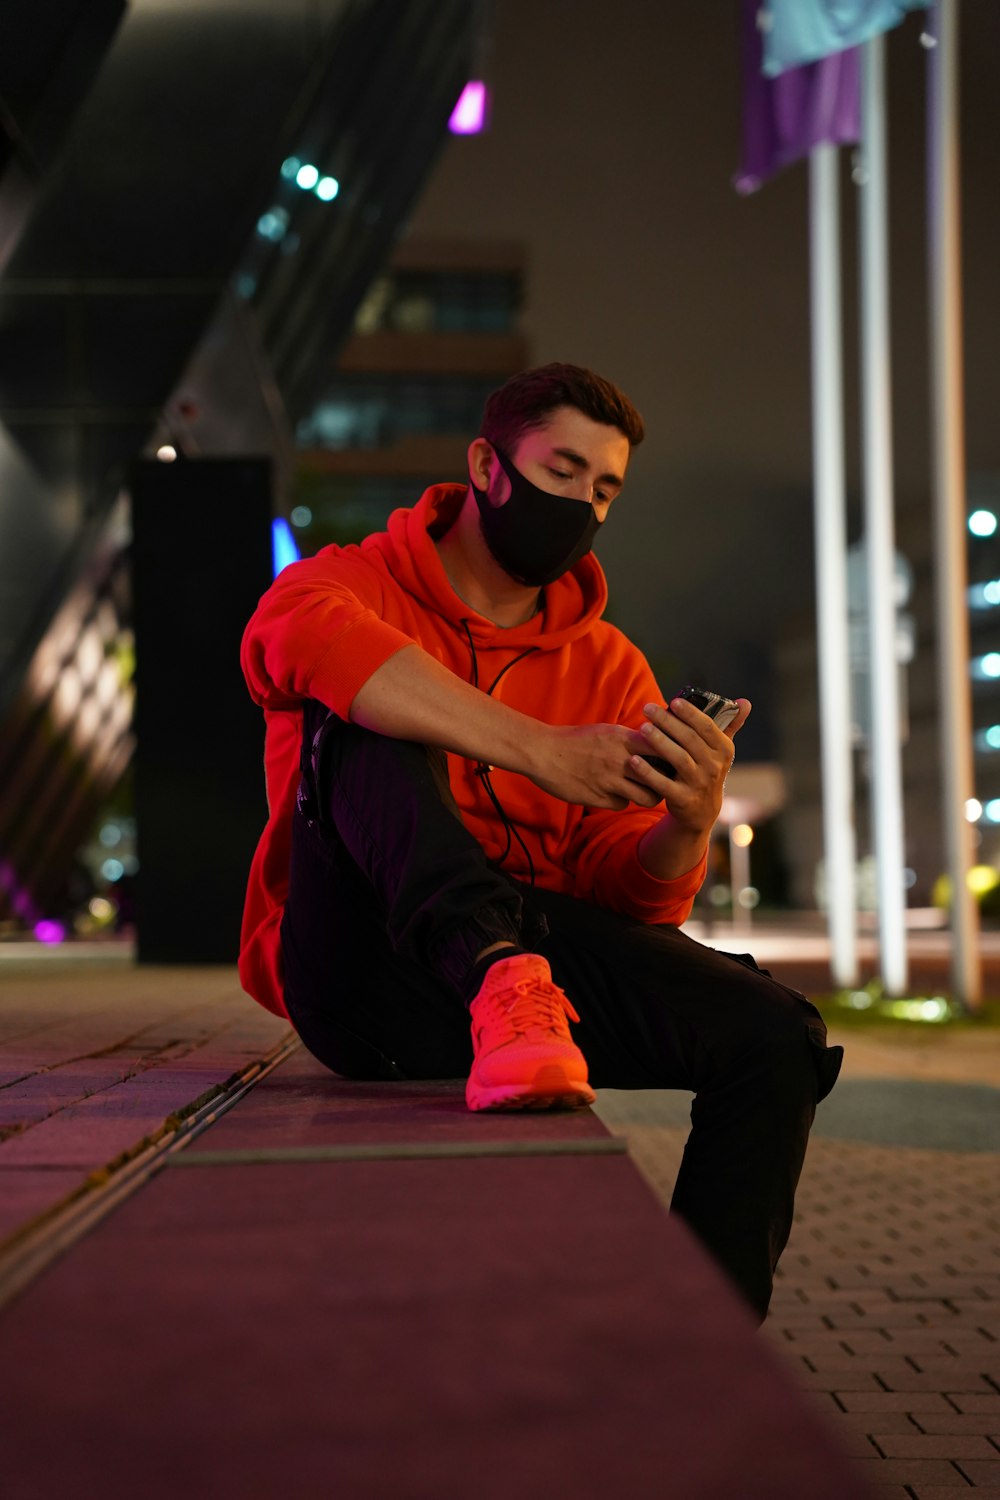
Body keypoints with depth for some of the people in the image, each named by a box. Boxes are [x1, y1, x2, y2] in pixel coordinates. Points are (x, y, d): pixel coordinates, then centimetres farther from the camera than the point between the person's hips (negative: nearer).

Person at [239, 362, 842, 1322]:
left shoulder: (610, 670, 15)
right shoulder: (354, 584, 5)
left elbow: (630, 896, 6)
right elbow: (295, 636, -24)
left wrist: (689, 825, -20)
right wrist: (542, 752, -30)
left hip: (539, 942, 4)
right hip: (365, 976, -3)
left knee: (774, 1036, -18)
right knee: (362, 723, -24)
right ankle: (506, 982, -45)